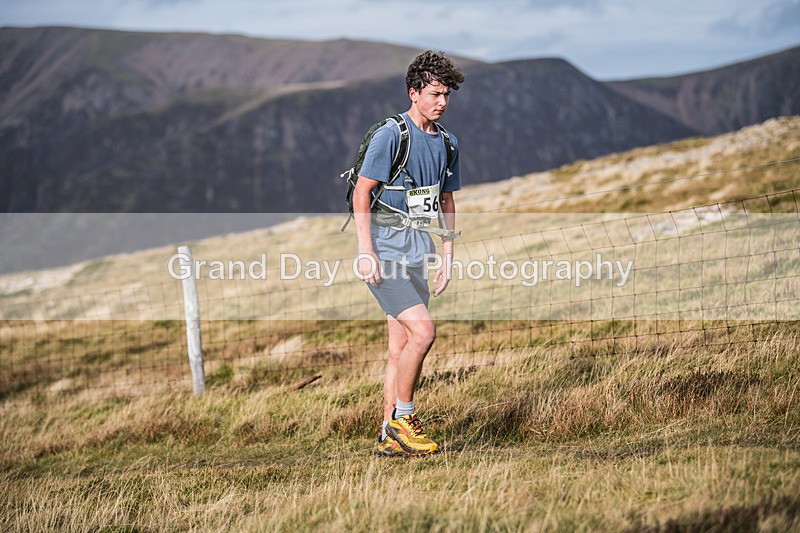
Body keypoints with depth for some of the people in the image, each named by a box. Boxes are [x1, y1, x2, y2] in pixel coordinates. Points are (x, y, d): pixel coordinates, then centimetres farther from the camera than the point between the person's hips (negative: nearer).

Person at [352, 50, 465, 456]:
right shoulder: (390, 136, -11)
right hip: (384, 251, -7)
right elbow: (361, 193, -11)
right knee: (423, 330, -18)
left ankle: (390, 438, 13)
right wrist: (366, 252, -17)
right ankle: (402, 418, -5)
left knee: (401, 348, 8)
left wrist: (447, 258, 16)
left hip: (416, 255, 7)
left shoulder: (448, 143, 12)